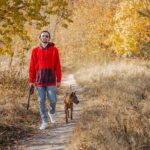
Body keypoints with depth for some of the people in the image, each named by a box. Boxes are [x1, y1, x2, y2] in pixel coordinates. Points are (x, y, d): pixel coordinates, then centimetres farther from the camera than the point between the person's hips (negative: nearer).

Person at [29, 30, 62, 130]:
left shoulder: (54, 50, 2)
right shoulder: (35, 51, 4)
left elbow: (58, 66, 1)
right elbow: (32, 66, 5)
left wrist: (59, 80, -1)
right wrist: (31, 80, 2)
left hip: (51, 80, -1)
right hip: (39, 80, 1)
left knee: (53, 100, -1)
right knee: (41, 101, 2)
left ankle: (52, 112, 31)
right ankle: (44, 122, 11)